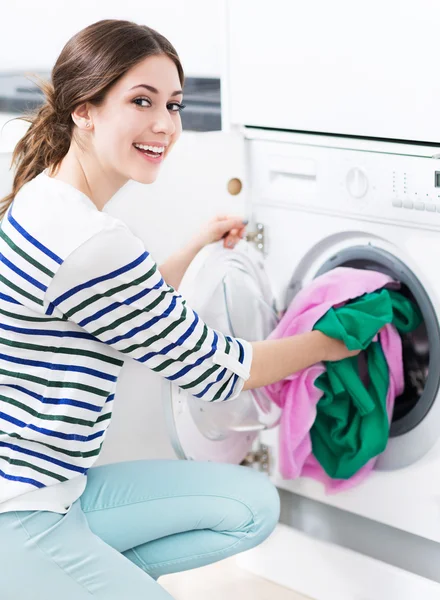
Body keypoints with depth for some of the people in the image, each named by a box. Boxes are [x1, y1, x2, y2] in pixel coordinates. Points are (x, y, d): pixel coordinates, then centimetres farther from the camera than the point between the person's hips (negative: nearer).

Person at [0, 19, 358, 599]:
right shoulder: (89, 242, -24)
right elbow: (213, 370, -13)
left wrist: (198, 244, 22)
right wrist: (325, 344, 2)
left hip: (56, 491, 10)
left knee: (253, 506, 6)